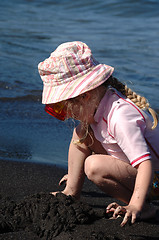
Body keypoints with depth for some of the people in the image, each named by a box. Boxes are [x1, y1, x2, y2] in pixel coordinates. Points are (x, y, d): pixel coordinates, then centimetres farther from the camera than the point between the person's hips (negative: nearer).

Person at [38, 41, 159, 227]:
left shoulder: (121, 117, -32)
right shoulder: (101, 102, -3)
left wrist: (135, 206, -49)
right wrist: (79, 172, 27)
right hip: (131, 168, 9)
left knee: (95, 166, -32)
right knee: (82, 132, 2)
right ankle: (71, 192, 9)